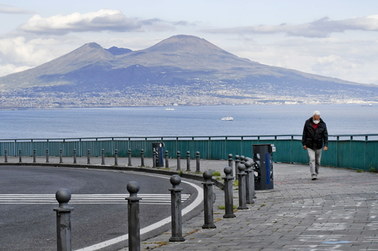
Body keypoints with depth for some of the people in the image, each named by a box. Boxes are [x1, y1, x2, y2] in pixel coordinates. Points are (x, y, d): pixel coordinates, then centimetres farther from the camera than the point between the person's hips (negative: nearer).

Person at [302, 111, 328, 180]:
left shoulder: (323, 124, -5)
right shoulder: (308, 123, -5)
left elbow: (325, 135, -6)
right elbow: (304, 134, 1)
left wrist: (325, 145, -15)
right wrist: (304, 144, 0)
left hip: (319, 146, 1)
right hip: (310, 146, -1)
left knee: (317, 161, 9)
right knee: (312, 159, -14)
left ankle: (316, 174, 25)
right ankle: (313, 175, -18)